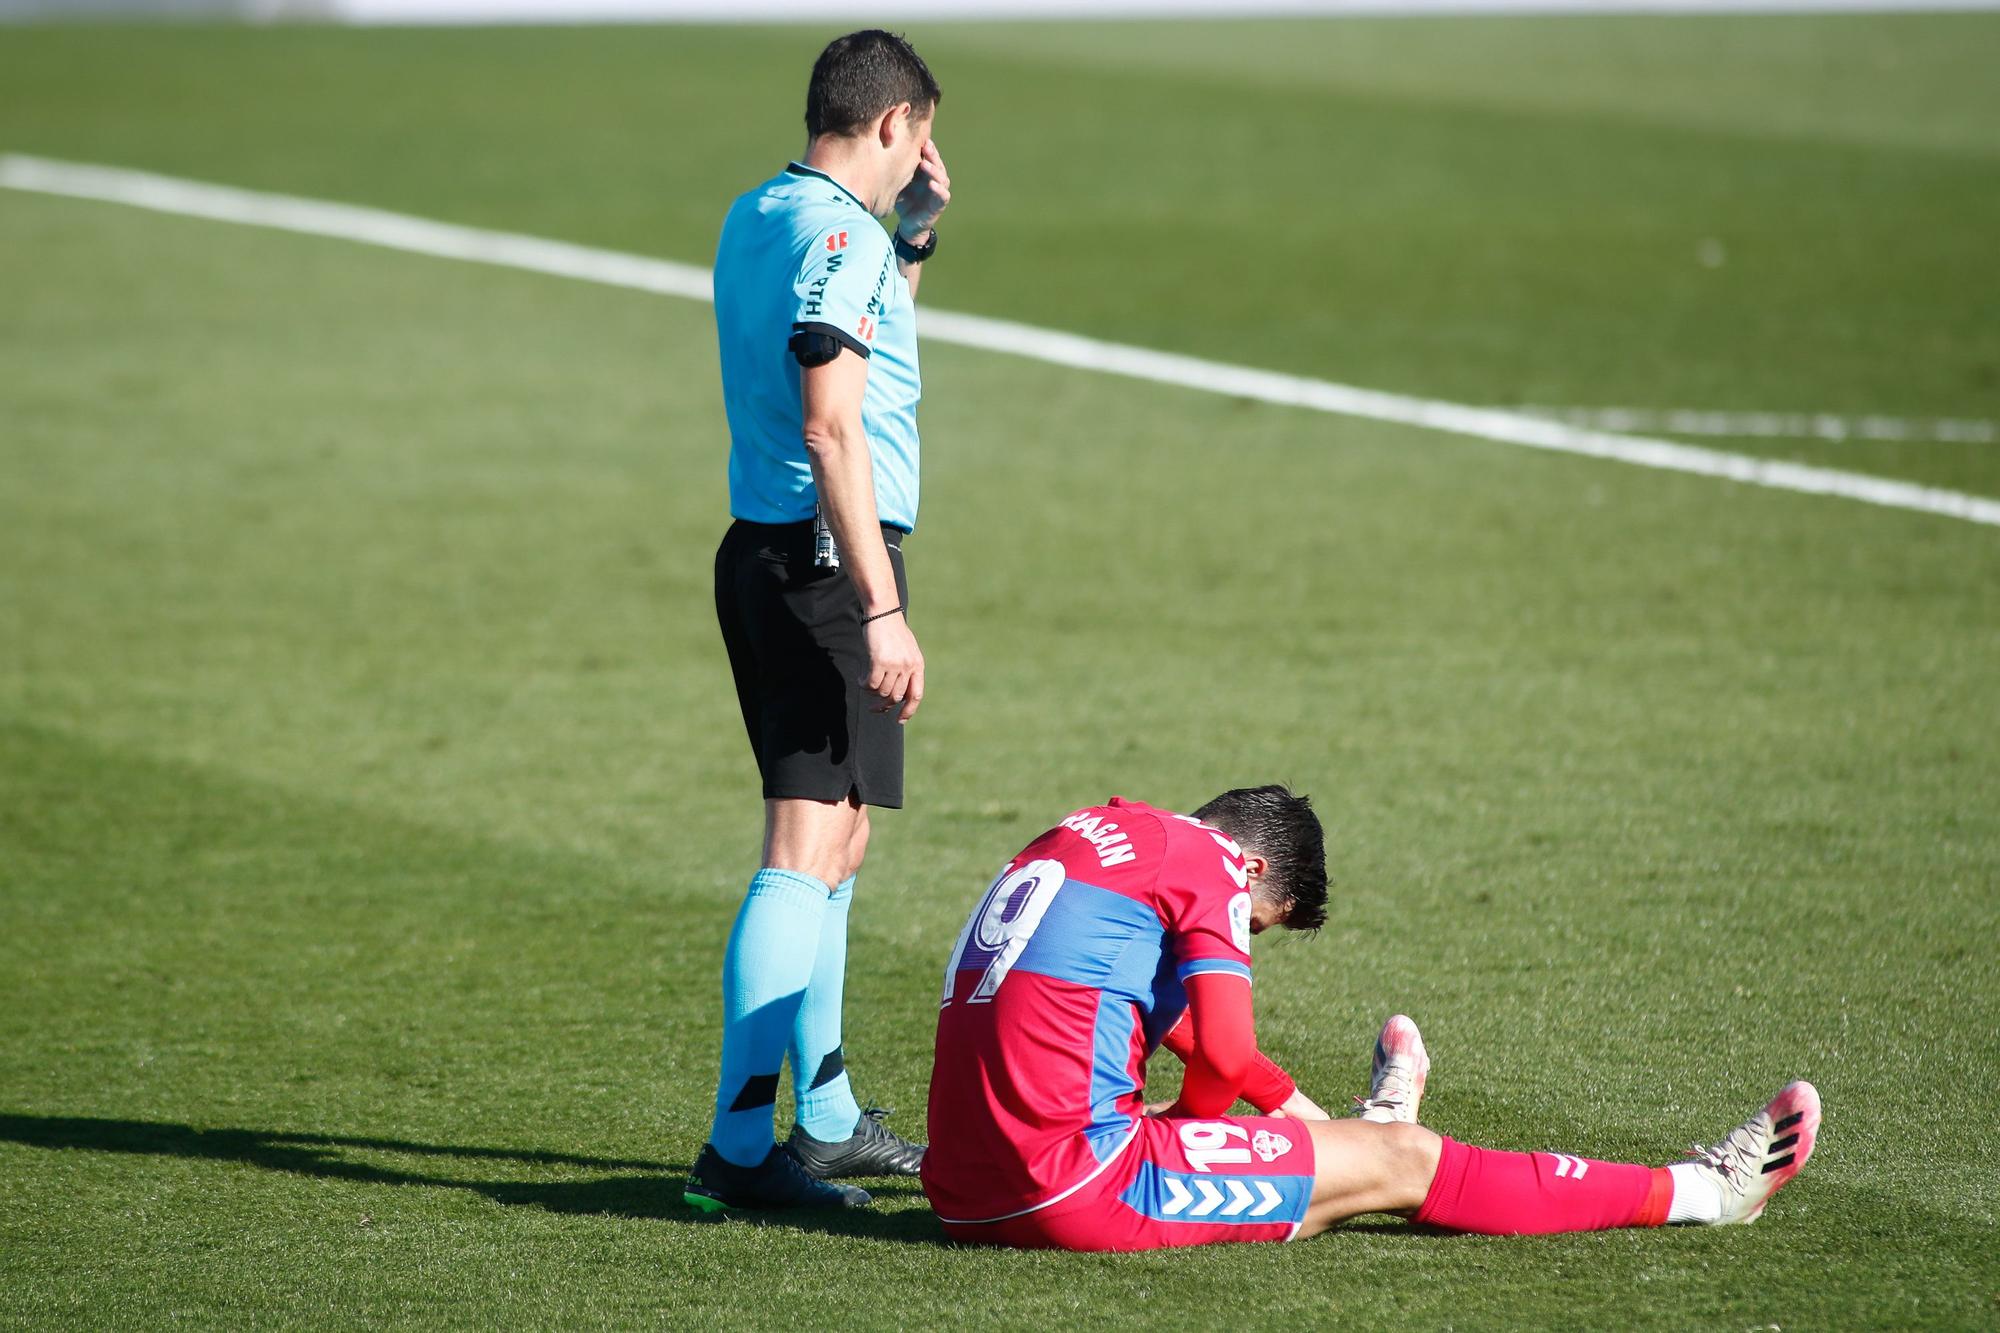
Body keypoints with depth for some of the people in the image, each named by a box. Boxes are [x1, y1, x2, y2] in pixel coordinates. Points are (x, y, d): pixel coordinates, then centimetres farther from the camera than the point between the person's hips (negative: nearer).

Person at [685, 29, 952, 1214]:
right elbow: (833, 430, -22)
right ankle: (739, 1146, -16)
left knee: (834, 839, 18)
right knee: (808, 851, -12)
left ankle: (828, 1122, 27)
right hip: (825, 561, -10)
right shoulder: (839, 235, -14)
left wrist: (915, 236, 24)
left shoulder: (755, 219, 15)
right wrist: (882, 611, -24)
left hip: (761, 552, 10)